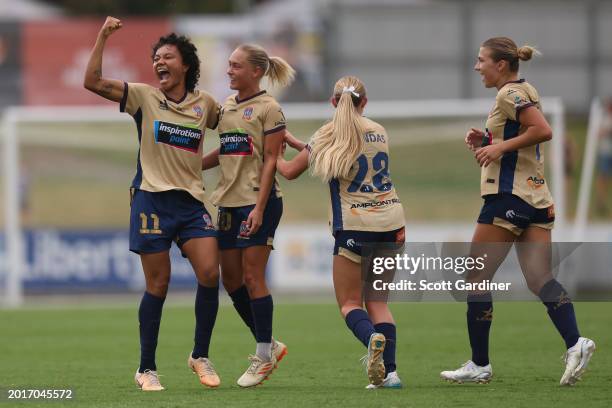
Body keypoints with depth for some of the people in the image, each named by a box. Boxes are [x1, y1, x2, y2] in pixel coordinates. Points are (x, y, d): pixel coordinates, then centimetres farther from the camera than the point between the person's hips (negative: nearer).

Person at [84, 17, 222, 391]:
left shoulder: (205, 104, 8)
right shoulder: (144, 97, 2)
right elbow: (93, 82, -8)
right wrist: (103, 37, -9)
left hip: (192, 201, 2)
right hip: (152, 199, -2)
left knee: (210, 273, -13)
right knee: (158, 285, -1)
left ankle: (201, 356, 5)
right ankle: (147, 369, 10)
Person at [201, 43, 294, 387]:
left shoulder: (268, 108, -8)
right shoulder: (227, 106, 13)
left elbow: (270, 161, -11)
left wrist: (259, 208, -18)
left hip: (258, 201, -8)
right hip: (229, 201, 8)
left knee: (252, 277, -6)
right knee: (230, 278, 7)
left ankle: (265, 357, 3)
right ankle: (269, 345, 20)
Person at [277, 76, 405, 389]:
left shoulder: (330, 134, -3)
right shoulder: (379, 132, 11)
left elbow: (290, 171, 6)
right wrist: (294, 141, 27)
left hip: (355, 223, -4)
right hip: (390, 220, 4)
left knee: (350, 303, 3)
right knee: (376, 301, 13)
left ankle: (372, 337, -31)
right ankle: (389, 372, -3)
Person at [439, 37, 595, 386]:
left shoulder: (510, 93, -10)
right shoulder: (524, 92, 19)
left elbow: (544, 130, -22)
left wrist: (500, 145, -17)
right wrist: (486, 140, 13)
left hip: (509, 198, -9)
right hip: (536, 199, 9)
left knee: (476, 279, 1)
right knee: (540, 280, -2)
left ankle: (479, 365, 3)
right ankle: (575, 343, -23)